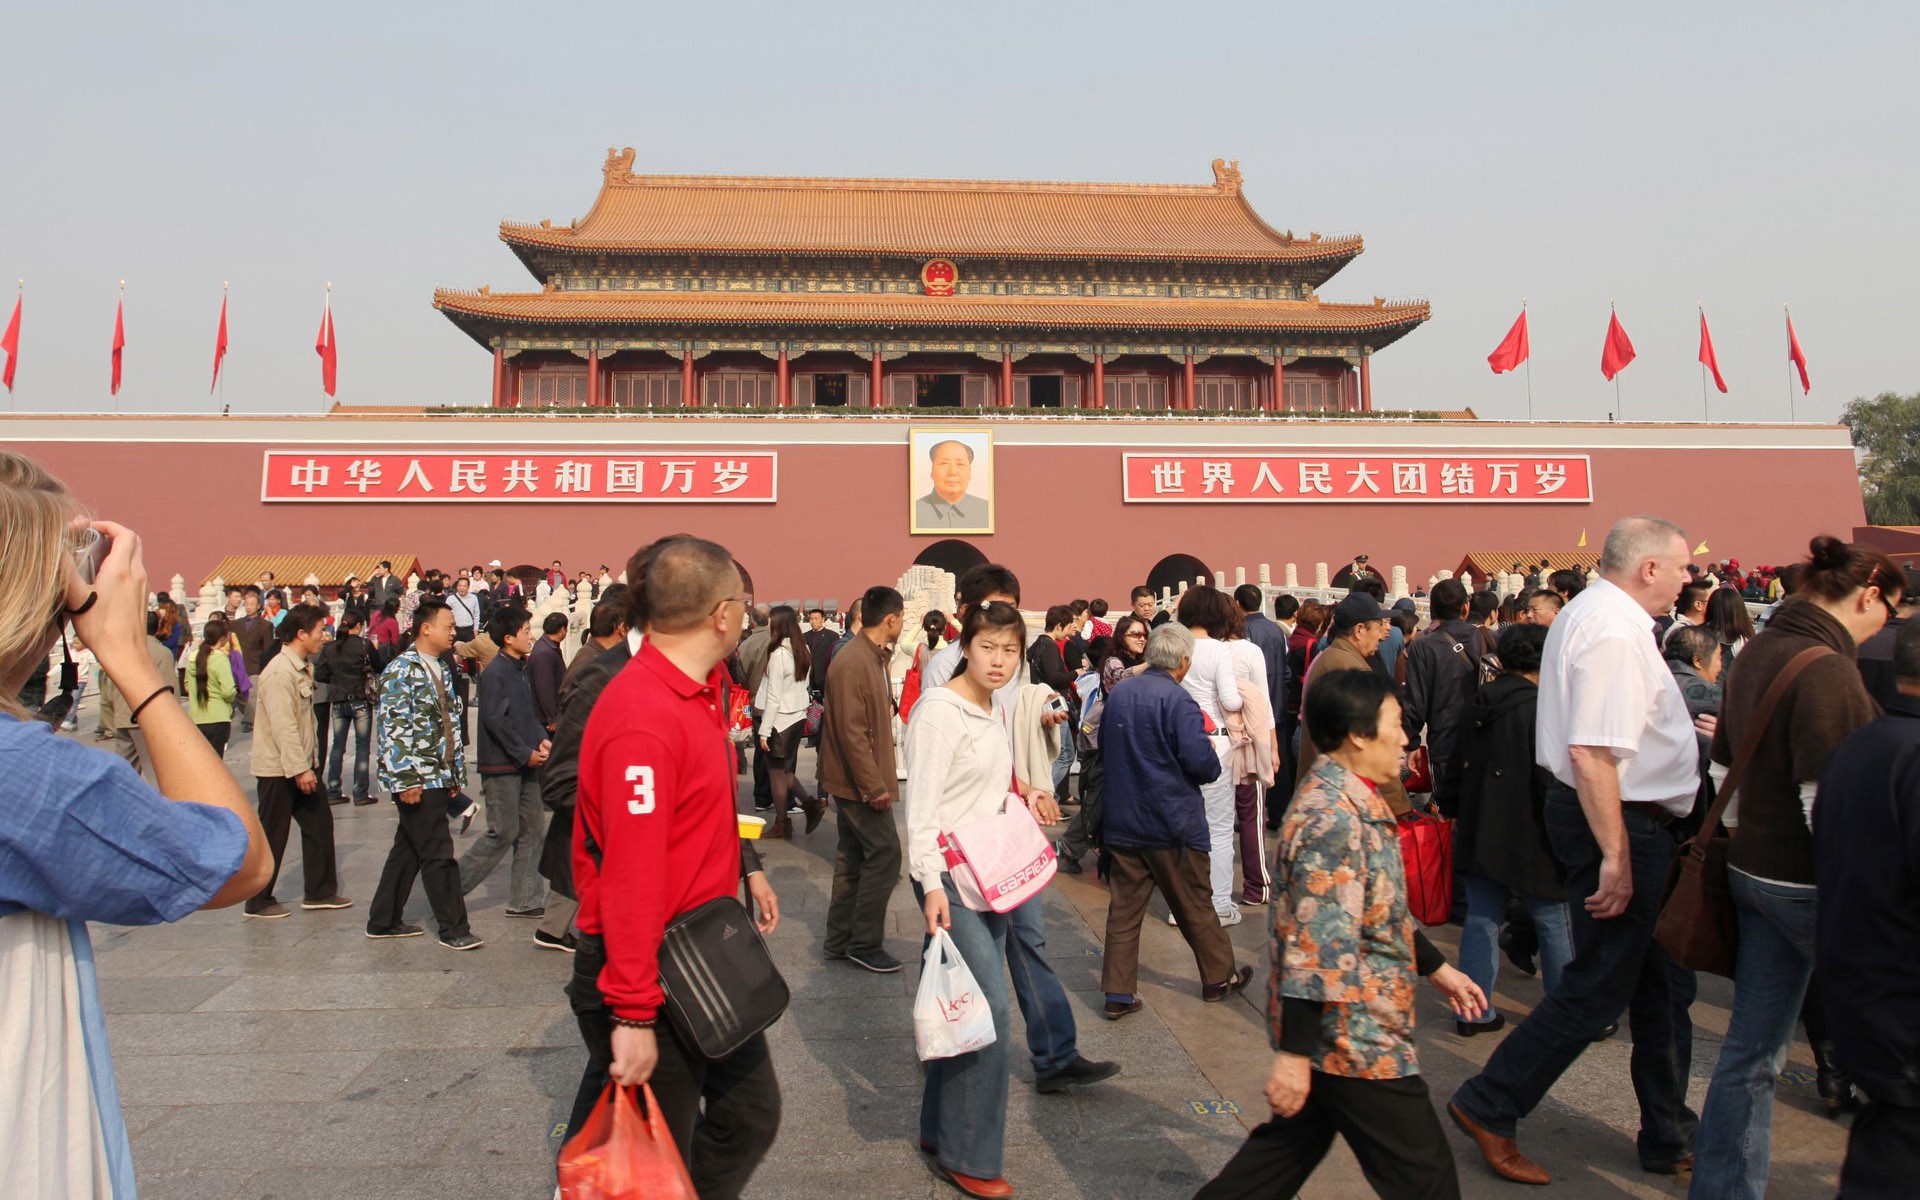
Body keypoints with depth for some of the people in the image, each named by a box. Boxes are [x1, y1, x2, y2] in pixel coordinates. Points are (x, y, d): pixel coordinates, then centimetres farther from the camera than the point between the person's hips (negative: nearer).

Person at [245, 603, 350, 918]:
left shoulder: (304, 667, 10)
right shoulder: (279, 673, -20)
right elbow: (283, 726, -25)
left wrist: (310, 762, 15)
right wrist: (300, 769, -25)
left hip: (301, 764, 9)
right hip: (278, 768, -9)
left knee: (319, 824, 11)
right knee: (272, 836, 2)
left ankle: (320, 891, 20)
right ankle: (258, 901, 16)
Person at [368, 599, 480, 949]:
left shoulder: (440, 669, 14)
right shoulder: (400, 671, -13)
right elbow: (391, 728, -18)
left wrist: (455, 770, 17)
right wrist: (406, 780, -20)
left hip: (437, 777, 9)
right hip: (415, 780, -9)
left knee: (408, 851, 16)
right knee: (438, 854, -3)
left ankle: (384, 921, 26)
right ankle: (453, 929, 5)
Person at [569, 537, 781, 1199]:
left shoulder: (698, 689, 5)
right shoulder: (644, 718, -26)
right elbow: (633, 876, -28)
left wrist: (743, 866, 21)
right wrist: (634, 1017, -26)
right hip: (651, 970, -9)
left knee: (750, 1115, 18)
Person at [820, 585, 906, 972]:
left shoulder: (874, 659, 11)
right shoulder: (852, 664, -21)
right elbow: (851, 732, -23)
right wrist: (874, 787, -22)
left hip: (856, 781, 10)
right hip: (859, 781, -10)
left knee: (854, 858, 14)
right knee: (885, 853, -6)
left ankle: (840, 940, 24)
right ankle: (864, 943, 4)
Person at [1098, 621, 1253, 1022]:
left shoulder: (1118, 693, 2)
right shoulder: (1177, 700, -18)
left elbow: (1104, 745, 16)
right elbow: (1201, 762, -23)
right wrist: (1214, 761, -2)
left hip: (1121, 820, 5)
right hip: (1171, 822, -5)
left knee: (1124, 906, 9)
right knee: (1195, 905, 12)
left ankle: (1117, 994, 11)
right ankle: (1218, 978, 29)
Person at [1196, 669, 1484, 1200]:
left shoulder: (1350, 803, 9)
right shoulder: (1334, 820, -24)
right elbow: (1315, 948, -27)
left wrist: (1437, 968, 26)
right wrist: (1293, 1053, -27)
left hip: (1345, 1030, 10)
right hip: (1352, 1037, -10)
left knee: (1294, 1142, 21)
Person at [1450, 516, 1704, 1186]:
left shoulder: (1588, 612, 13)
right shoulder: (1614, 632, -21)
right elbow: (1592, 753, -28)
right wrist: (1615, 857, -27)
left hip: (1620, 821, 11)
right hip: (1620, 823, -11)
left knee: (1654, 984, 19)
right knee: (1600, 987, -1)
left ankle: (1669, 1136, 33)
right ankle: (1488, 1107, 11)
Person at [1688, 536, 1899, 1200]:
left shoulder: (1758, 650, 9)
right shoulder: (1826, 670, -19)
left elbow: (1725, 765, 17)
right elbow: (1828, 803, -22)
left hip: (1753, 869, 9)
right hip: (1810, 884, -8)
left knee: (1752, 1051, 14)